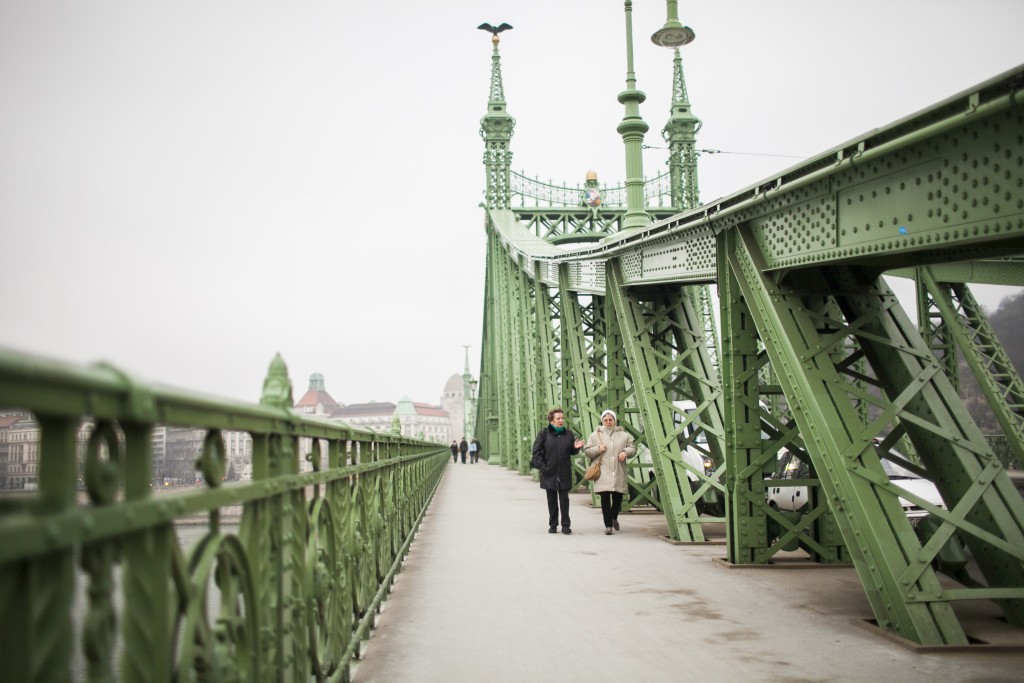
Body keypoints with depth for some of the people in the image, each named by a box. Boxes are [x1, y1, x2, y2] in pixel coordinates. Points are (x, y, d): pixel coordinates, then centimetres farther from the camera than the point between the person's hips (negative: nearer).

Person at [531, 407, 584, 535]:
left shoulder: (568, 433, 7)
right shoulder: (543, 433, -3)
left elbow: (571, 452, 15)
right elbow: (537, 451, -2)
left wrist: (576, 448, -8)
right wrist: (542, 466, -10)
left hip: (564, 473, 2)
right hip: (549, 473, -1)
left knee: (564, 499, 2)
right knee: (552, 500, 8)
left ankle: (566, 525, 8)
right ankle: (553, 525, 17)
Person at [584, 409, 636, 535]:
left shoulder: (623, 435, 11)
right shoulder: (595, 435, 8)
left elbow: (633, 448, 13)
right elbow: (587, 451, 9)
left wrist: (626, 452, -7)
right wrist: (598, 449, -9)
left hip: (619, 473, 2)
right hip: (603, 473, -2)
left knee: (618, 498, 8)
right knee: (605, 499, -8)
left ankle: (614, 518, 37)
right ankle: (608, 525, -2)